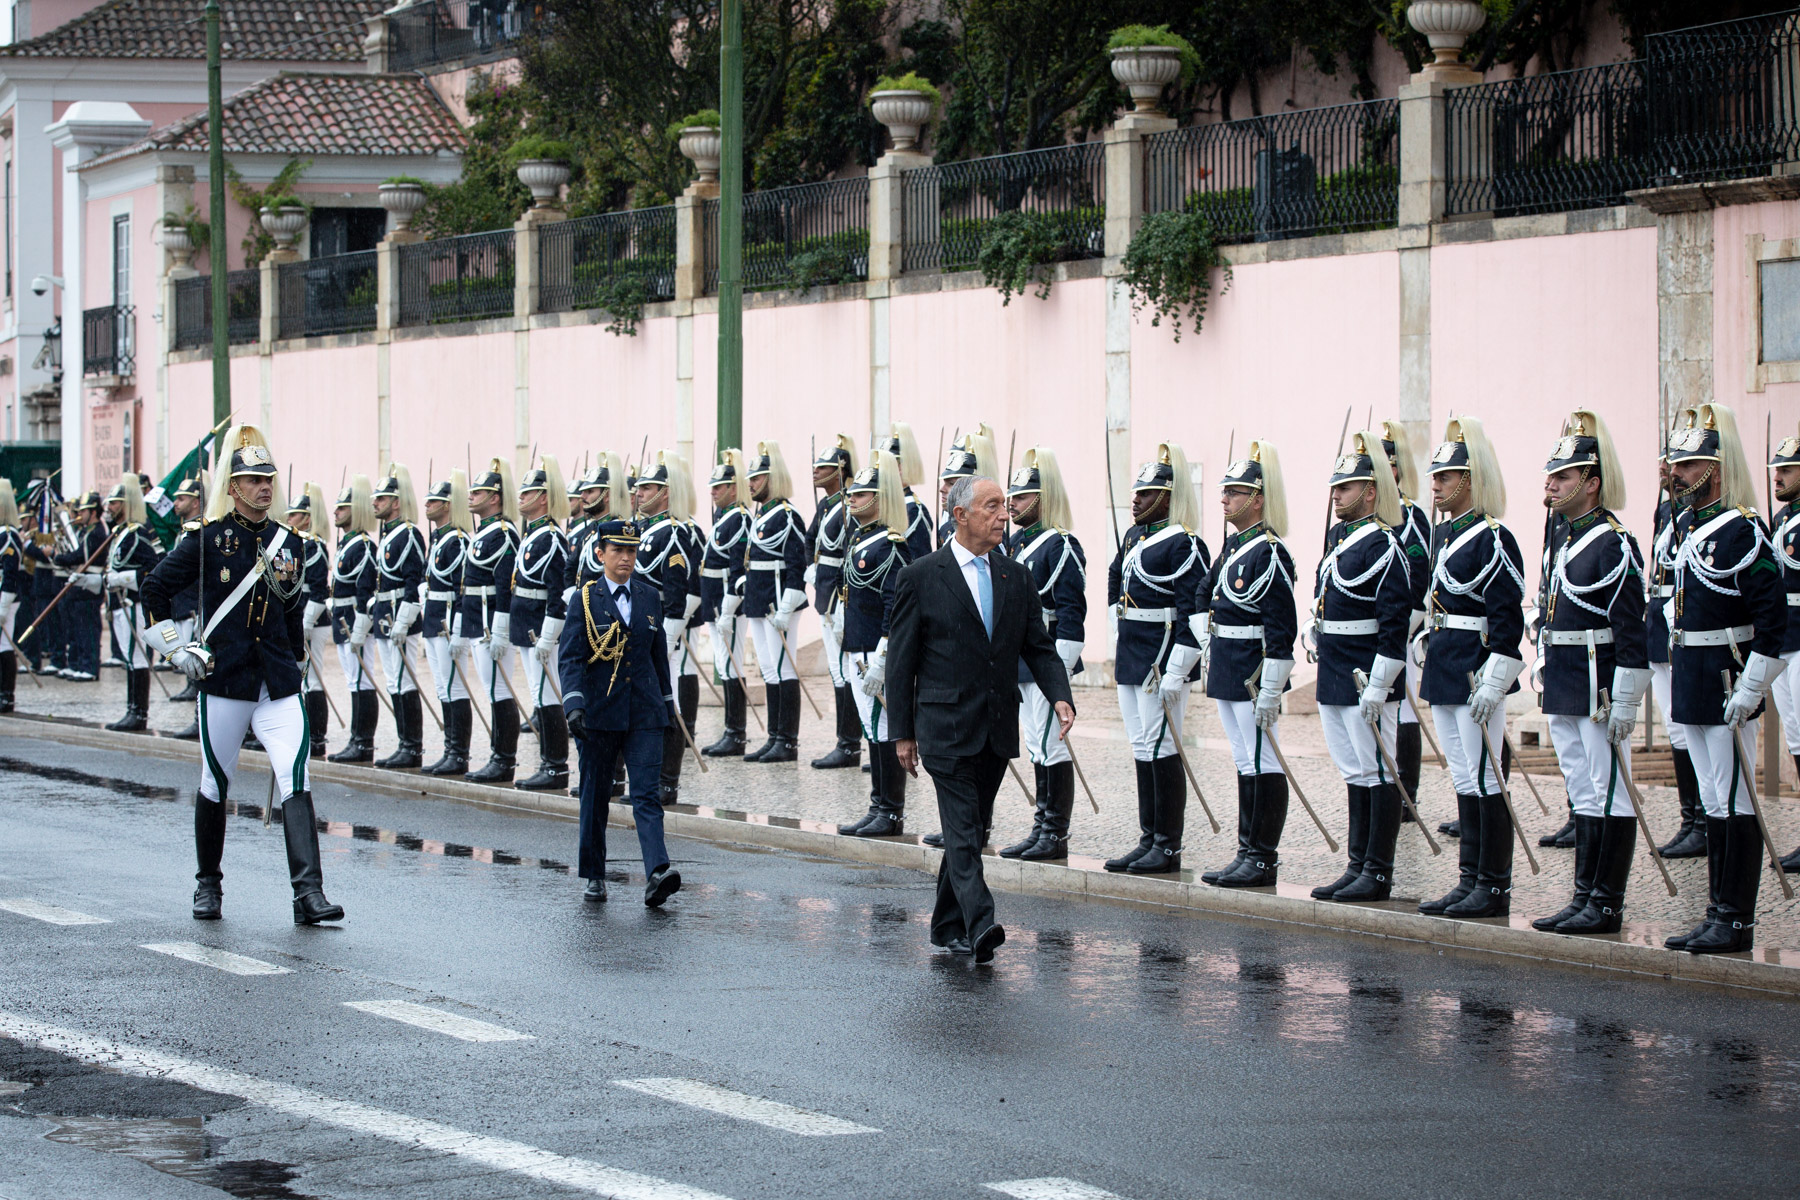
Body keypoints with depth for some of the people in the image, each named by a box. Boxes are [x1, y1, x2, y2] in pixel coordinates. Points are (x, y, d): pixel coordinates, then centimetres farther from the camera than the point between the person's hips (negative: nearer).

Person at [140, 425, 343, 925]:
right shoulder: (209, 539, -2)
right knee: (215, 783, 8)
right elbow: (154, 589, 3)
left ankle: (308, 893, -19)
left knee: (295, 779, -12)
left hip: (278, 681, 2)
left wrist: (290, 588, -1)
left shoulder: (285, 542, 10)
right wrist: (176, 649, -1)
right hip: (223, 678, -2)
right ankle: (208, 884, 27)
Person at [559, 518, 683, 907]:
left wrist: (667, 703, 19)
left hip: (644, 714, 2)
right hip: (599, 714, -2)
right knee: (595, 795, 7)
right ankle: (594, 876, 20)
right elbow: (569, 657, -9)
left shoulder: (650, 598, 9)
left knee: (647, 794, -11)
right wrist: (574, 705, -22)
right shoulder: (586, 599, -2)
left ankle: (657, 874, -24)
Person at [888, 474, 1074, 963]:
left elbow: (1039, 647, 10)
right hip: (947, 726, -5)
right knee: (962, 829, -14)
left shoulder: (1016, 578, 10)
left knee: (974, 829, 11)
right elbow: (901, 660, -1)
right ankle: (979, 923, -24)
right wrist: (902, 733, -4)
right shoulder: (922, 577, -4)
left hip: (997, 731, 5)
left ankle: (948, 926, 21)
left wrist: (1060, 697, -9)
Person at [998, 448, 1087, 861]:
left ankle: (1056, 836, 1)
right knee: (1036, 746, 13)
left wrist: (1059, 669, -20)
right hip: (1018, 660, 9)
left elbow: (1072, 612, -17)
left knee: (1051, 745, -4)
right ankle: (1041, 829, 19)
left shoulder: (1060, 546, -13)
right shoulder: (1013, 542, 12)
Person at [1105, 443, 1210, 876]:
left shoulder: (1184, 544, -14)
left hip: (1160, 662, -9)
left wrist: (1175, 673, -21)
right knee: (1143, 750, 11)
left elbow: (1194, 613, -18)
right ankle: (1149, 840, 17)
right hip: (1130, 660, 9)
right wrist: (1118, 637, 26)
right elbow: (1116, 579, 32)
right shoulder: (1134, 536, 13)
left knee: (1161, 750, -6)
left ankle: (1169, 848, 0)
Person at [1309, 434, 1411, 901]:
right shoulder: (1338, 538, 13)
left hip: (1366, 679, -9)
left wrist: (1378, 685, -21)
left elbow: (1395, 621, -19)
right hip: (1333, 679, 9)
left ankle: (1378, 874, 1)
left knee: (1378, 773, -2)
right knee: (1355, 774, 13)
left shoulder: (1382, 544, -14)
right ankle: (1358, 867, 18)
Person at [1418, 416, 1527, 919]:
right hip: (1442, 671, 9)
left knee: (1485, 781, -4)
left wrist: (1492, 684, -20)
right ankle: (1470, 881, 17)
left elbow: (1507, 619, -17)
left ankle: (1494, 888, 1)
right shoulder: (1444, 532, 13)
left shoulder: (1492, 538, -14)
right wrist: (1430, 645, 20)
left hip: (1475, 673, -9)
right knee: (1465, 782, 12)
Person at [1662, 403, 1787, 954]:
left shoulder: (1743, 531, -15)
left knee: (1736, 804, -4)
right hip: (1692, 687, 9)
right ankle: (1718, 915, 18)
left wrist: (1750, 688, -20)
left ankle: (1737, 922, 0)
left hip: (1727, 686, -9)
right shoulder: (1692, 527, 13)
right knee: (1714, 805, 13)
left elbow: (1774, 614, -18)